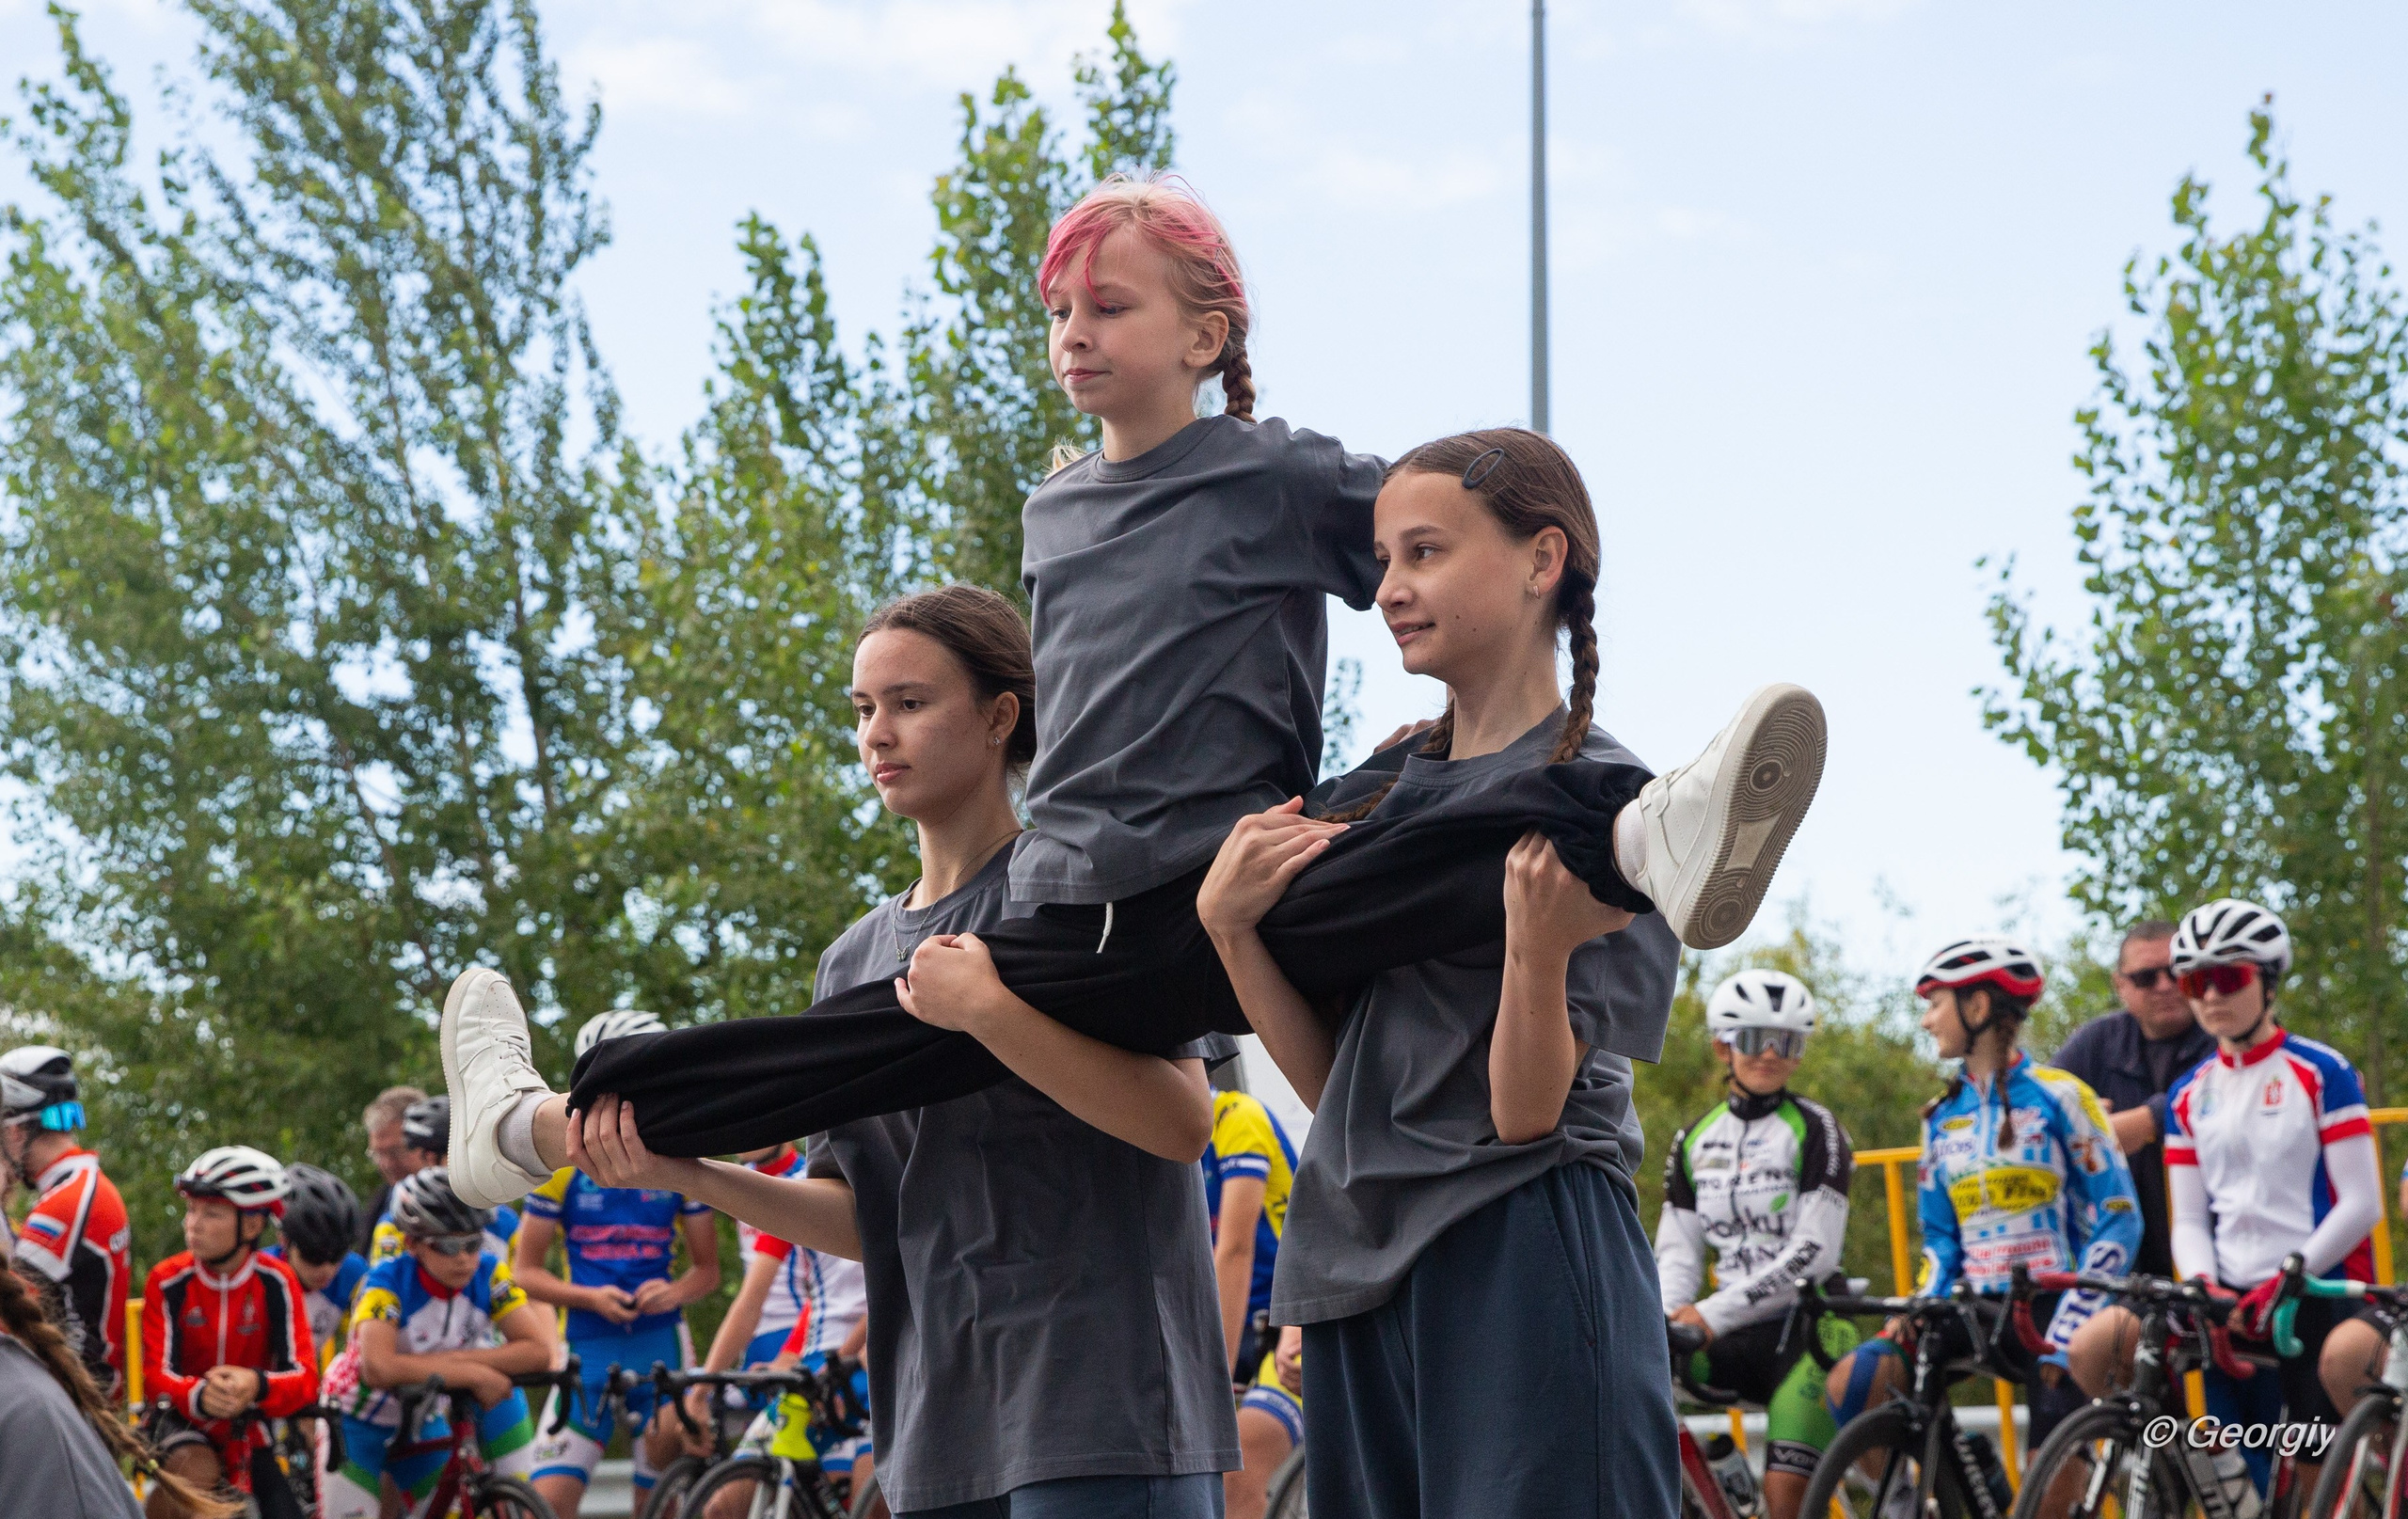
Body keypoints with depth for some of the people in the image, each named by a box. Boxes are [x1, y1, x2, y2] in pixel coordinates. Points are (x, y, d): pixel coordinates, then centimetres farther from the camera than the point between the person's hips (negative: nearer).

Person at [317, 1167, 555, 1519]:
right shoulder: (388, 1281, -28)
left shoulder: (489, 1274, -16)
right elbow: (378, 1368, -43)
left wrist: (453, 1358, -34)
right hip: (357, 1424, -4)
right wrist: (473, 1374, -39)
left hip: (421, 1423, 4)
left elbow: (538, 1350, -25)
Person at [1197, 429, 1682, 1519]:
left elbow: (1525, 1108, -13)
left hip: (1528, 1254, -6)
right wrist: (1227, 924, -6)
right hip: (1366, 1264, 7)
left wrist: (1539, 942, -30)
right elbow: (1326, 1082, 6)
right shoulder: (1372, 801, 13)